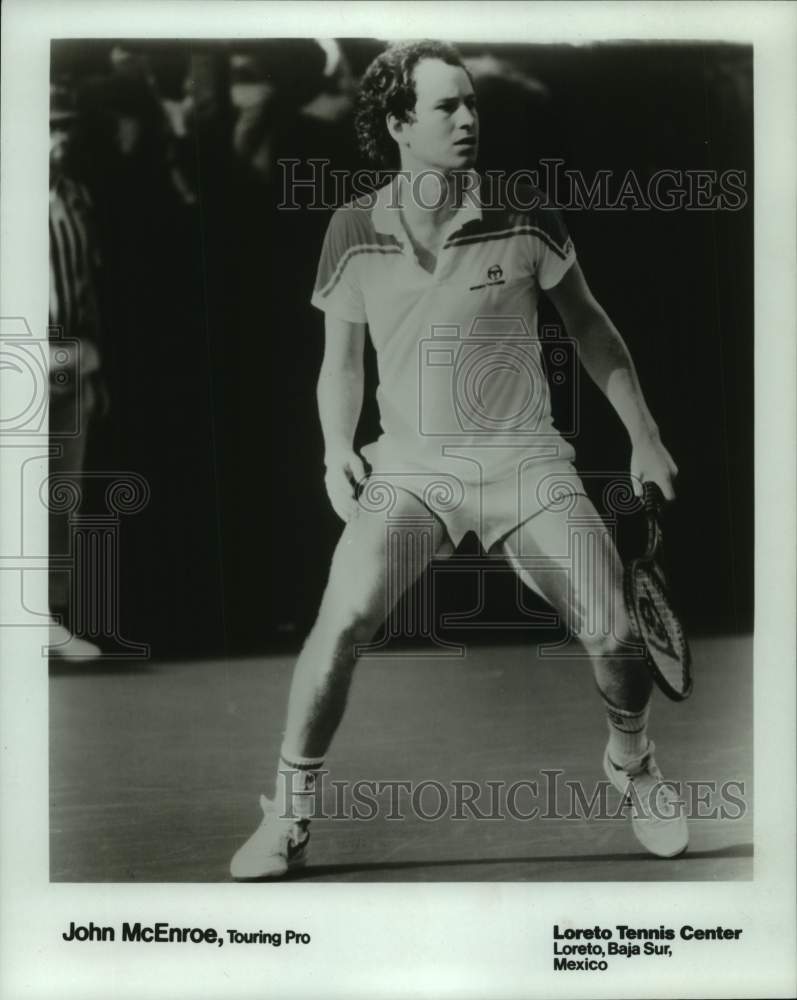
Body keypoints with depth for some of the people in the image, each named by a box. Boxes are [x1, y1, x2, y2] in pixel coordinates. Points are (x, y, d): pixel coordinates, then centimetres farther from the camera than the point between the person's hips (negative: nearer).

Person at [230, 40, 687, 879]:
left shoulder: (523, 221, -4)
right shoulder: (353, 232, -1)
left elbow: (589, 328, 9)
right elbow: (341, 362, 10)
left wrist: (644, 437, 9)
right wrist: (338, 450, -6)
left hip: (524, 455, 0)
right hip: (409, 462, 0)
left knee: (611, 632, -10)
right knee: (343, 618, -22)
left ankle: (633, 762, 25)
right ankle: (289, 813, -1)